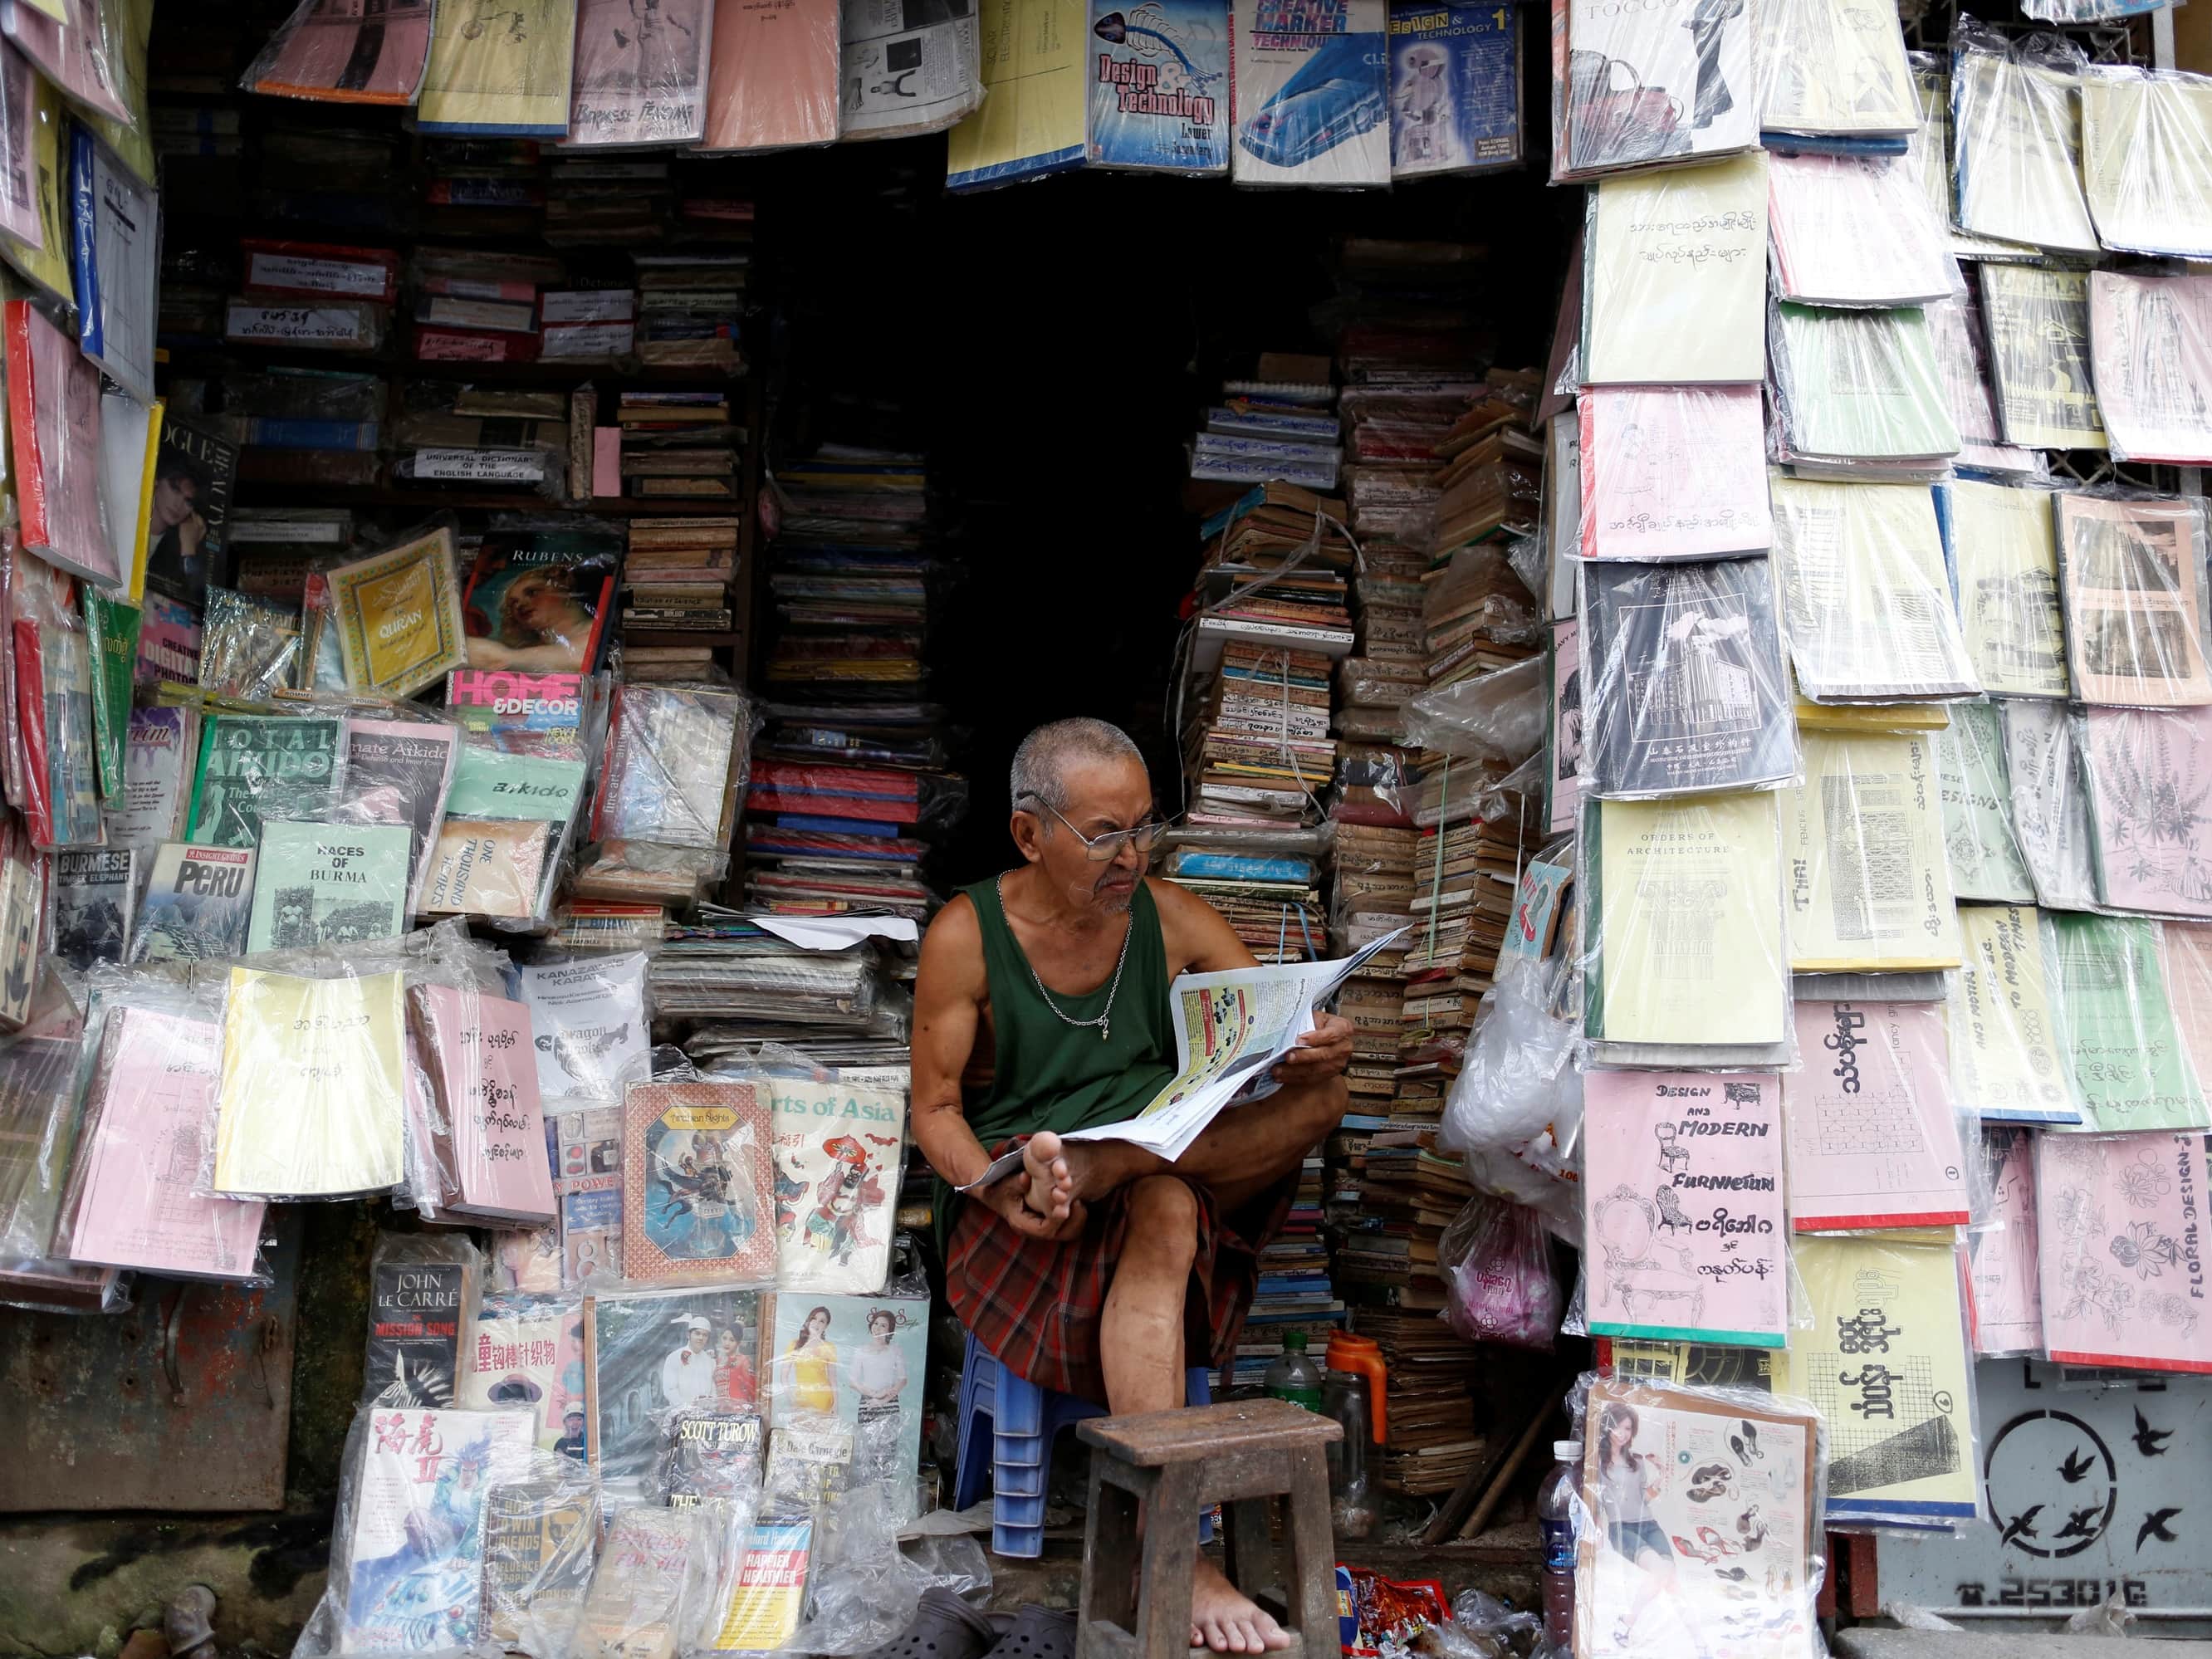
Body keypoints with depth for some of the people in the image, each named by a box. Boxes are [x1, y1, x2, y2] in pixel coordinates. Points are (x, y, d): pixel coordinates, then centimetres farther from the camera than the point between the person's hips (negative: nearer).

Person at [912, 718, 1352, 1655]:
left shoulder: (1170, 916, 3)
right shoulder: (966, 936, -5)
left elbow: (1288, 1029, 2)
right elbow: (935, 1110, -4)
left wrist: (1322, 1046, -24)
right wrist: (1001, 1191, -24)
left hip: (1169, 1150, 4)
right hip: (1019, 1200, -4)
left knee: (1321, 1095, -21)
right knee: (1166, 1210, -37)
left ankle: (1101, 1167, -31)